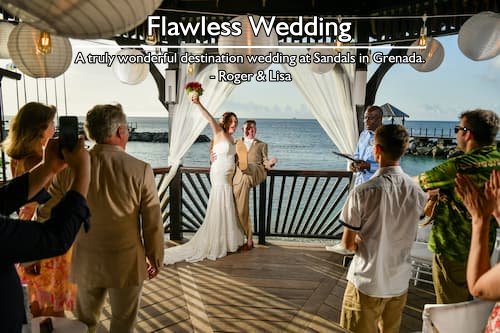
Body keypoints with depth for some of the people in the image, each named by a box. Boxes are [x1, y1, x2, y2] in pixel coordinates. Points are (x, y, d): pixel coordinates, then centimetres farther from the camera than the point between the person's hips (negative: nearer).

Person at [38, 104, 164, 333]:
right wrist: (155, 260, 4)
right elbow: (153, 224, -12)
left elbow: (45, 214, 0)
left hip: (86, 261, 3)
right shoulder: (140, 170, -18)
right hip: (126, 262, -2)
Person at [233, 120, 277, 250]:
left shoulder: (262, 145, 27)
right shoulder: (236, 143, 30)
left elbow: (265, 162, 18)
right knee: (241, 208, -17)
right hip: (239, 174, 0)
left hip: (257, 172, 0)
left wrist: (270, 163, -7)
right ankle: (249, 238, -12)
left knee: (246, 174, -41)